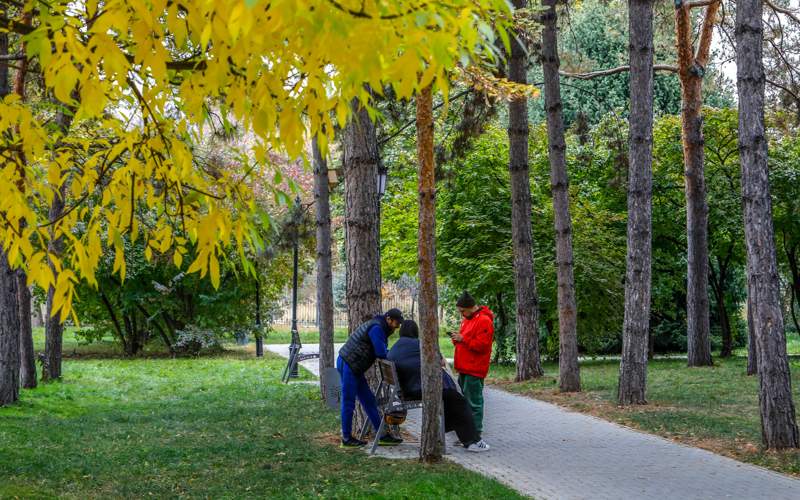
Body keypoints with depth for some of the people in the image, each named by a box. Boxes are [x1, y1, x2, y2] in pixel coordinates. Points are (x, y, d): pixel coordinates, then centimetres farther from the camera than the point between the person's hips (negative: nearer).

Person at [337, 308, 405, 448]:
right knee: (348, 402, -3)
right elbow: (381, 353, -21)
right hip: (348, 364, -11)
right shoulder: (376, 328, -18)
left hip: (354, 367, 11)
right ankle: (346, 439, 4)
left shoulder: (380, 328, 15)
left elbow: (382, 351, 17)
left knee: (369, 400, 11)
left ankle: (382, 435, 14)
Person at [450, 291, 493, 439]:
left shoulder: (484, 321, -13)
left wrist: (463, 339, -20)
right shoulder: (467, 319, 18)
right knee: (465, 398, 13)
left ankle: (476, 431, -1)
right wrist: (457, 339, 6)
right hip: (464, 368, 10)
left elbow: (482, 345, -19)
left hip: (474, 370, -10)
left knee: (474, 401, -6)